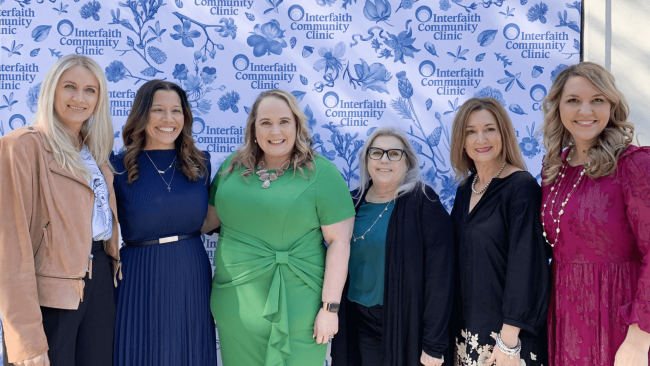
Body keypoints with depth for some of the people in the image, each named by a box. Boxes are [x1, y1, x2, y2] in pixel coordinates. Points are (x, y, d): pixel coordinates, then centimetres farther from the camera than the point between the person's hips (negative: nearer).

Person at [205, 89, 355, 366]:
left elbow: (339, 241, -10)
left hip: (297, 310, -4)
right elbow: (213, 218, 15)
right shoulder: (233, 167, 5)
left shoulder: (321, 173, -8)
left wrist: (330, 308, -12)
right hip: (235, 306, 4)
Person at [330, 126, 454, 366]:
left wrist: (433, 344, -14)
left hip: (407, 326, -4)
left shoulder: (424, 203, -10)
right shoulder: (352, 203, 4)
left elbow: (440, 276, -13)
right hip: (358, 324, 4)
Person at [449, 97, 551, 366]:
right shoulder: (465, 189, 7)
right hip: (466, 326, 6)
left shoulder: (521, 187, -13)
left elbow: (524, 264, -17)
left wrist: (508, 340, -19)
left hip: (504, 329, -6)